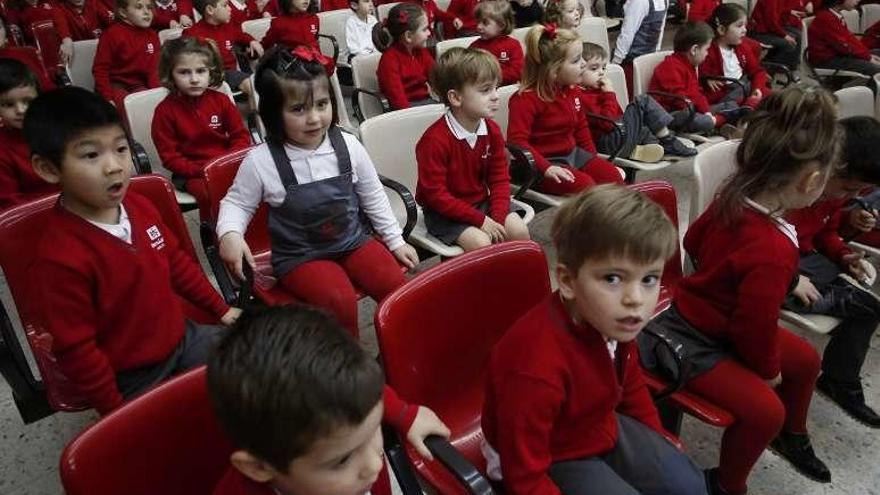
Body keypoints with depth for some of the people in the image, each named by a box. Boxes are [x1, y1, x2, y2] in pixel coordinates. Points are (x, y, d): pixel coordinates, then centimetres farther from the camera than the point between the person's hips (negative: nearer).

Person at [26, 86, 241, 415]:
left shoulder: (139, 206, -5)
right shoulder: (60, 257, -27)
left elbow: (177, 262, 12)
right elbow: (76, 352, -20)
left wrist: (219, 309, 16)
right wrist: (119, 412, -14)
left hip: (181, 337, 7)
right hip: (130, 378, -7)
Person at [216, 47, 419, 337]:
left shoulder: (348, 146, -7)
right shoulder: (261, 161, -14)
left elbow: (373, 198, 6)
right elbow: (237, 203, 1)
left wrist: (396, 241, 9)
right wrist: (230, 234, -20)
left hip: (354, 240, 3)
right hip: (300, 255, -3)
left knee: (397, 286, -16)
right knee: (340, 301, -27)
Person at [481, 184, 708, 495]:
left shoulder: (613, 322, -15)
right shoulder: (538, 365, -41)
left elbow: (630, 385, 9)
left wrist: (657, 437, 18)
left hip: (602, 428, 7)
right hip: (549, 462, -7)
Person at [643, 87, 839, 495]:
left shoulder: (732, 198, -10)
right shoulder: (774, 252, -35)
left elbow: (693, 240, 8)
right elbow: (755, 324, -26)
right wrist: (768, 369, -7)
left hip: (696, 311, 10)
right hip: (688, 340, -10)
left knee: (805, 359, 19)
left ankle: (791, 437, 47)